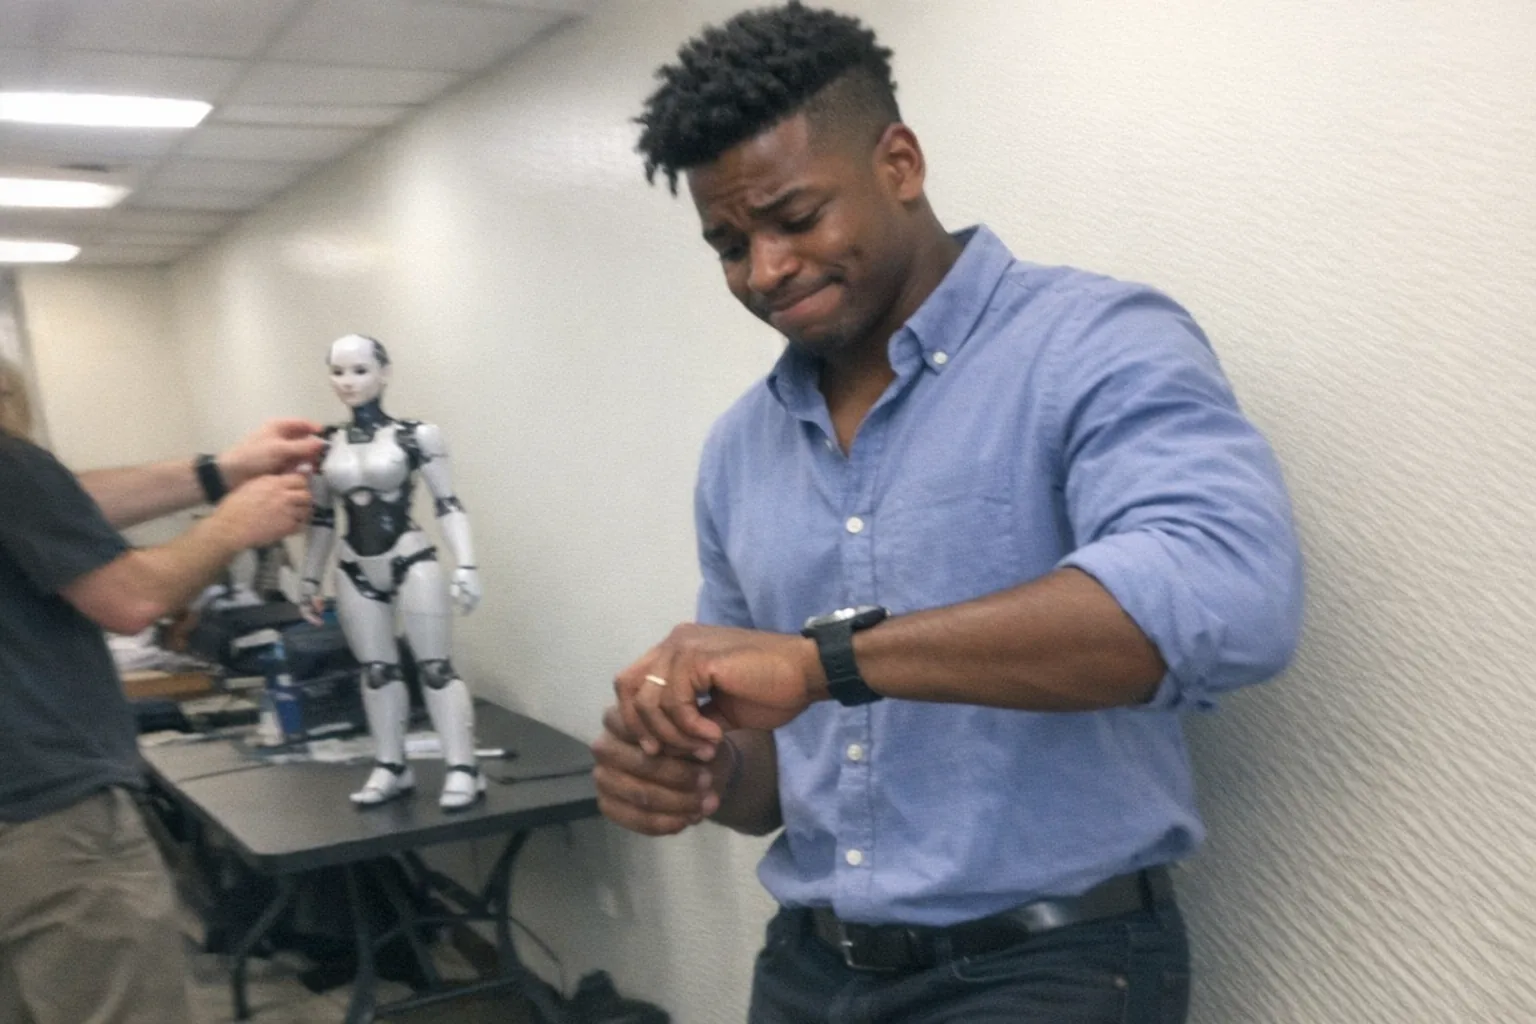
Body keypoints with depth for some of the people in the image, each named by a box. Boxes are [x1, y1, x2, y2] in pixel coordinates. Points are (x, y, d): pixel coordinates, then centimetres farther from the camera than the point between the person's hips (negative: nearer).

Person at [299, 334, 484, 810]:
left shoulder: (416, 435, -8)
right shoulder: (324, 445, 4)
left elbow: (449, 506, -7)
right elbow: (321, 518, 13)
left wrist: (466, 565, -13)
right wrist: (310, 577, 15)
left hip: (412, 562, -4)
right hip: (356, 572, 4)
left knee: (434, 666, -2)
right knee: (376, 671, 11)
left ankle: (463, 769, 2)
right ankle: (391, 767, 22)